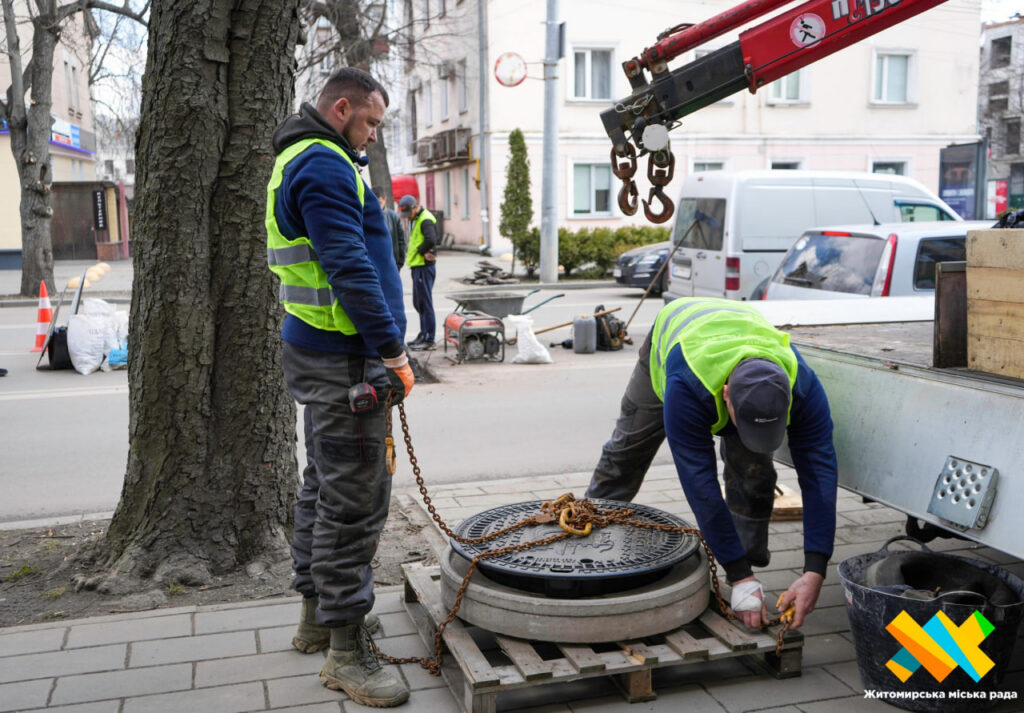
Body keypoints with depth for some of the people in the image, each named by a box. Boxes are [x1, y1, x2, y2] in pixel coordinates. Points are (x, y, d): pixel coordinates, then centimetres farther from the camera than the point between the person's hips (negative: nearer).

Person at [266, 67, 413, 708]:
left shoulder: (303, 163, 20)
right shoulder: (324, 166, -15)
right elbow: (351, 268, -23)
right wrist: (392, 353, -20)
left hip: (320, 353, 11)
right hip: (342, 360, -11)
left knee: (326, 486, 18)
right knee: (354, 499, -6)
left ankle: (317, 616, 31)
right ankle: (346, 650, 2)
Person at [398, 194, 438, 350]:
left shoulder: (426, 220, -15)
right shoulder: (415, 219, 18)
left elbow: (431, 240, -31)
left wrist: (420, 251, -15)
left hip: (424, 266, -10)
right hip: (417, 266, 10)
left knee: (425, 303, -6)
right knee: (418, 303, 16)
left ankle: (428, 339, -1)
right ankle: (423, 335, 25)